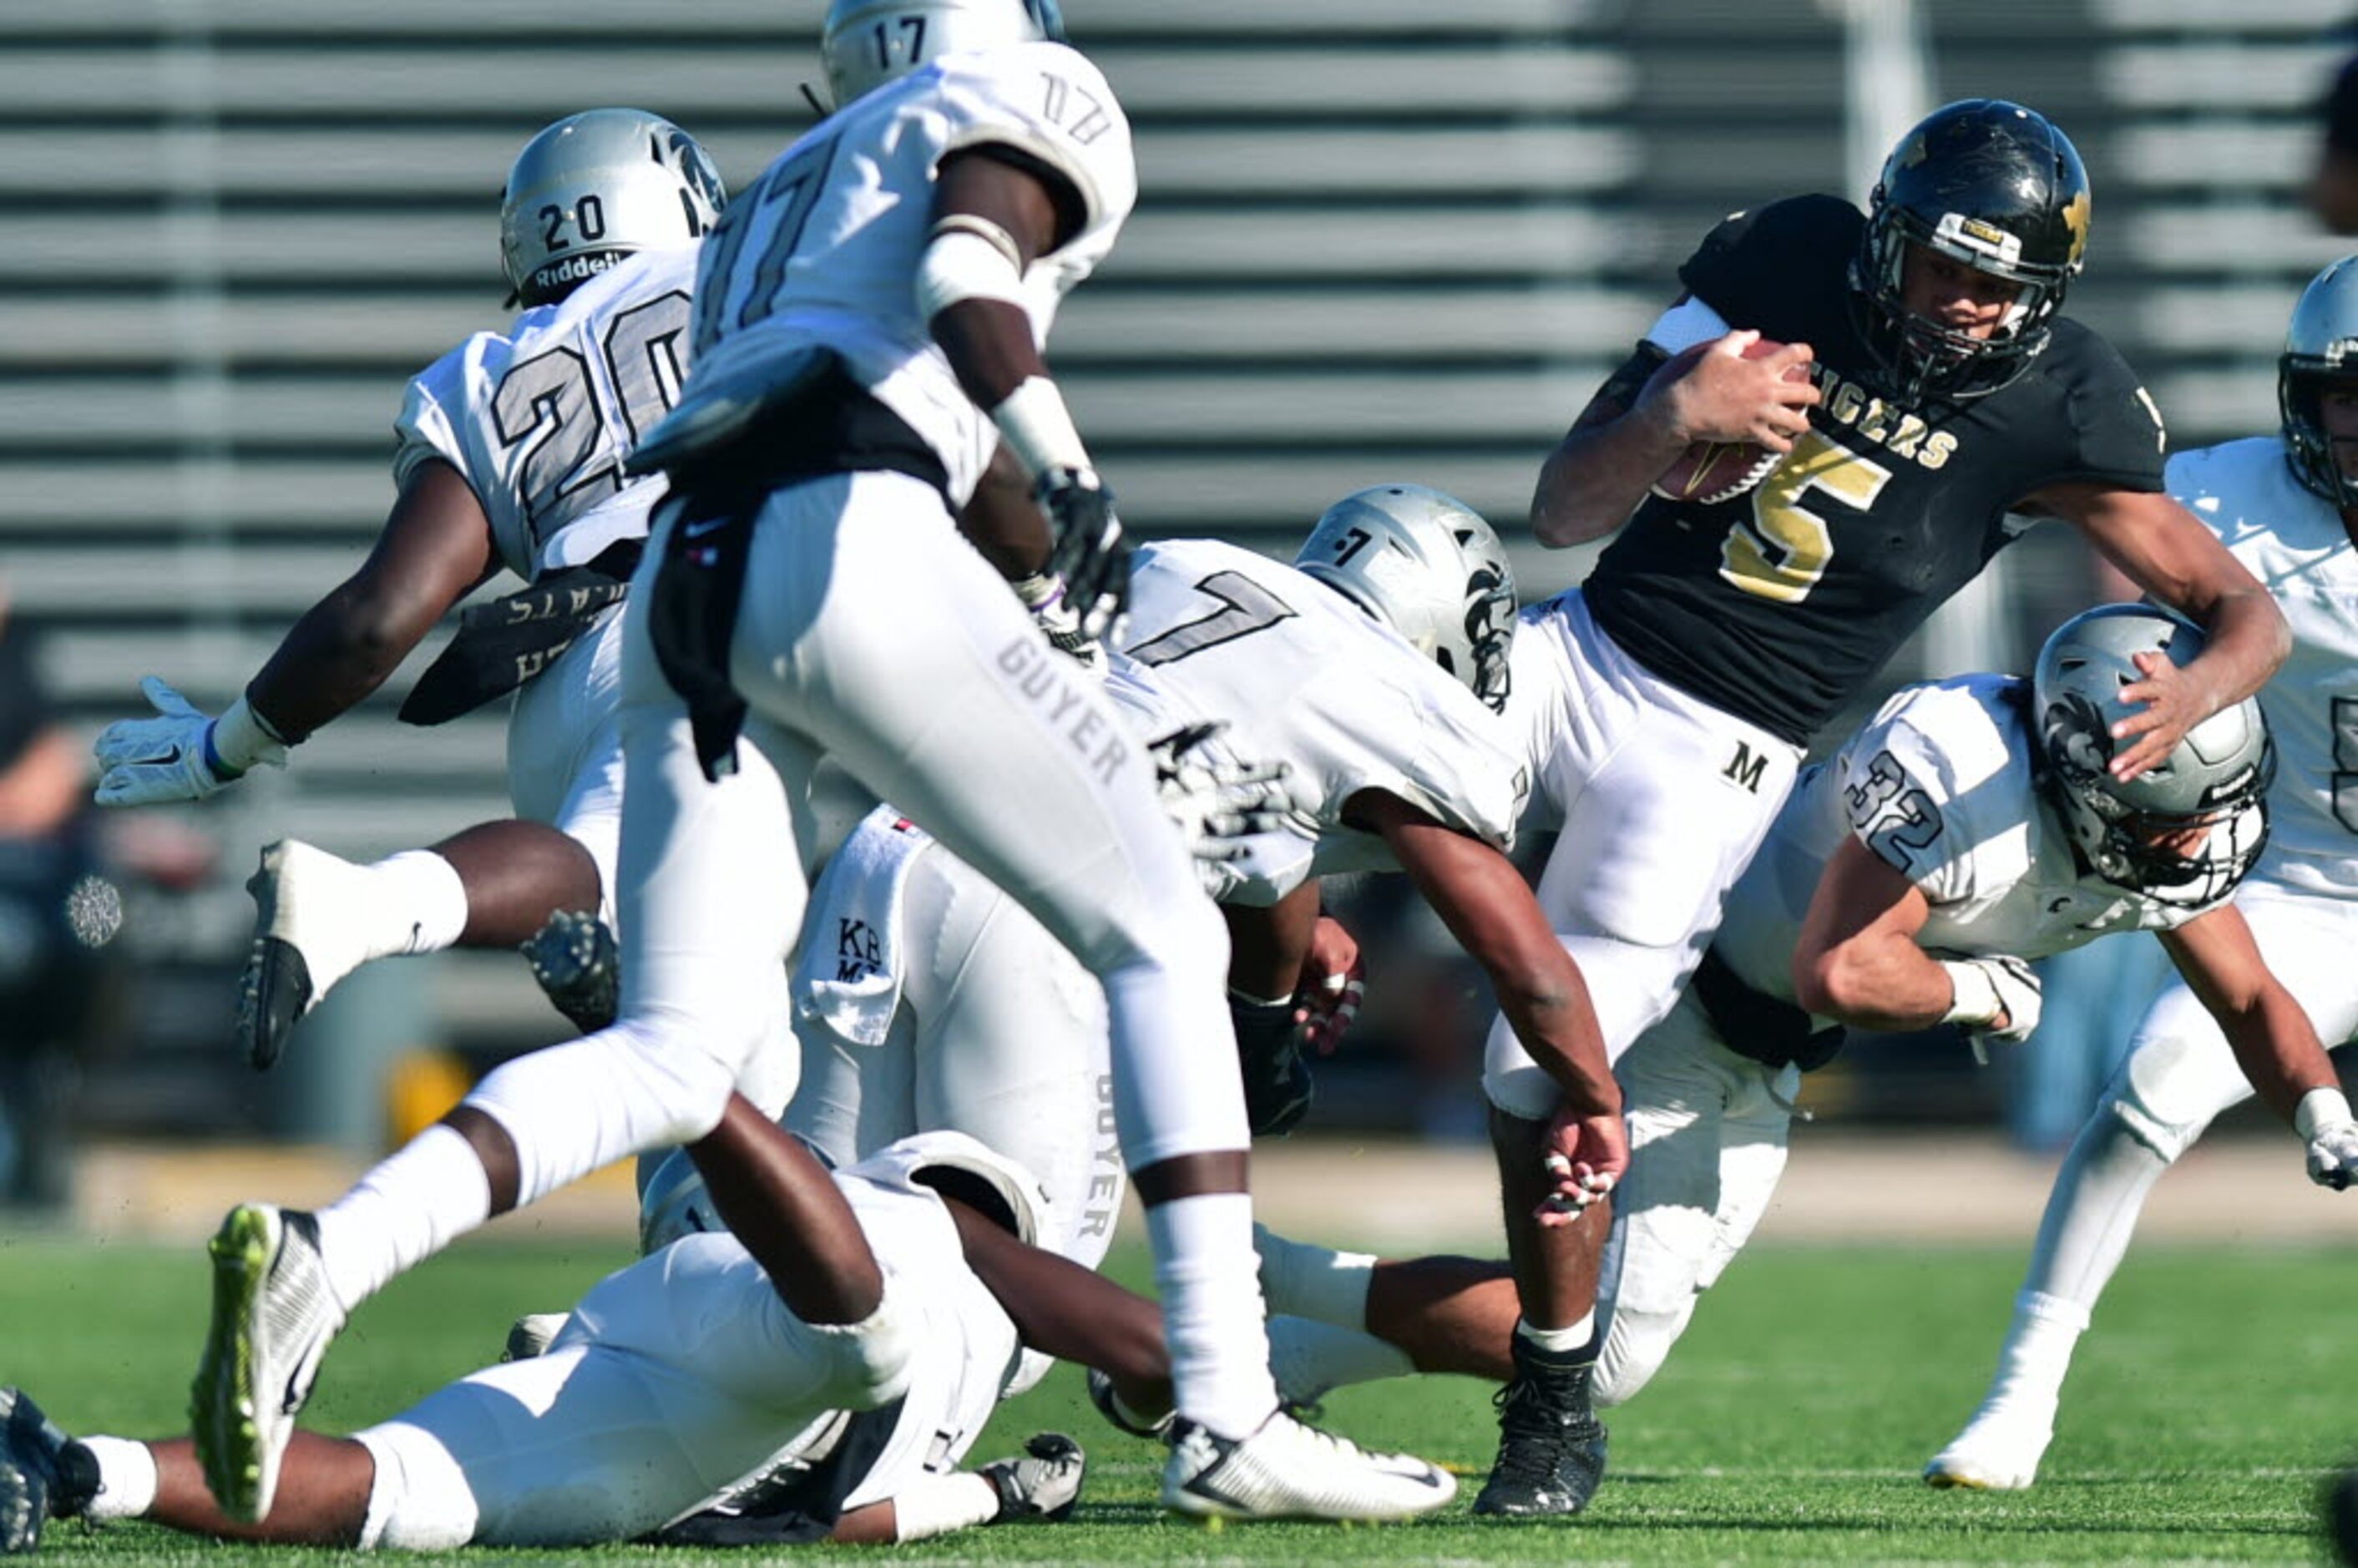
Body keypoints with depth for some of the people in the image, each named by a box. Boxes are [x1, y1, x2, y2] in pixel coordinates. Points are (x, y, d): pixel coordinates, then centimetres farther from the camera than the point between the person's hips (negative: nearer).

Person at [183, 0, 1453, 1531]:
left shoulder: (778, 201, 36)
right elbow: (960, 271, -8)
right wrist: (1069, 469, -23)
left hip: (685, 583, 6)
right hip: (854, 545, -6)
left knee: (674, 1057, 3)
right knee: (1162, 939, 4)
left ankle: (323, 1256, -20)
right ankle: (1228, 1421, -4)